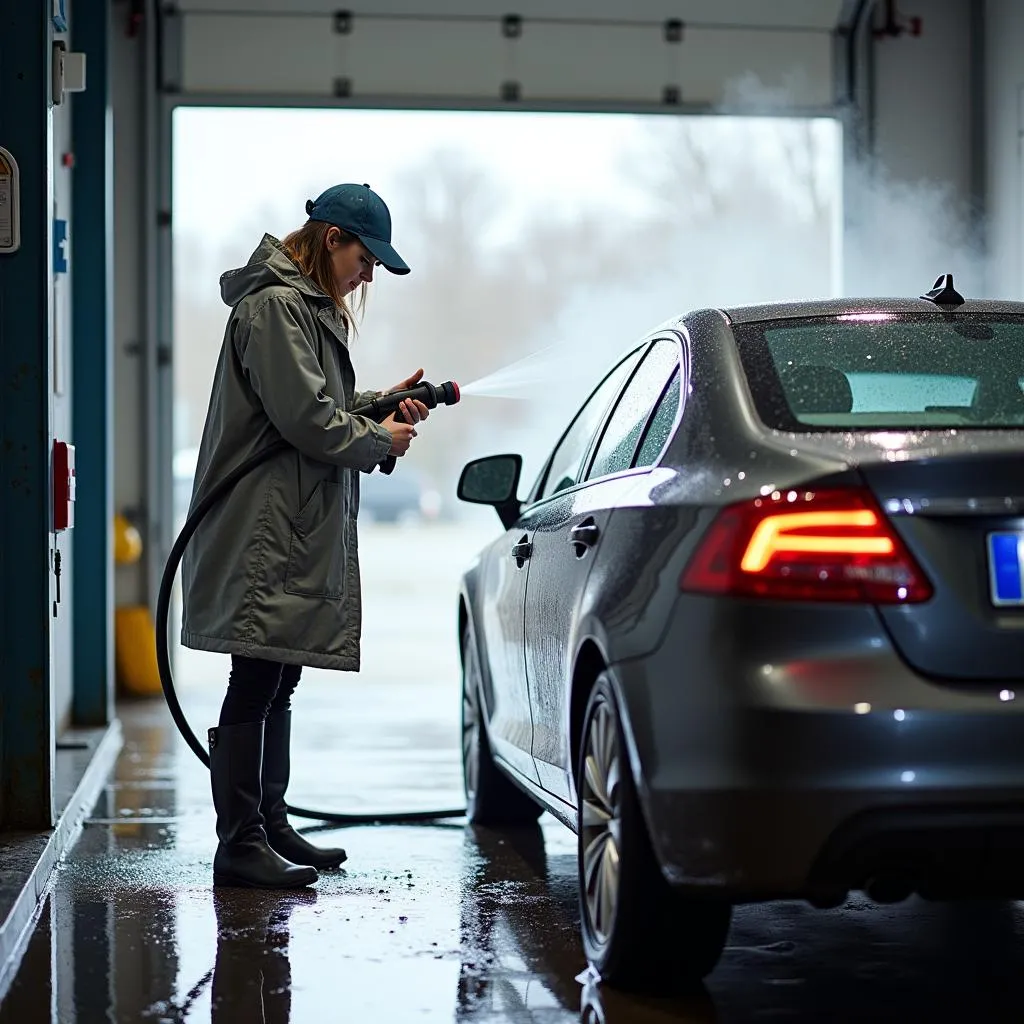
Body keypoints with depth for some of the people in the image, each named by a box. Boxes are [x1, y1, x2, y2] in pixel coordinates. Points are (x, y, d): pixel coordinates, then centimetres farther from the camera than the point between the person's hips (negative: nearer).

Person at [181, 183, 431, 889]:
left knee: (279, 682, 14)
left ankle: (271, 826, 22)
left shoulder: (311, 307, 21)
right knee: (256, 684, -10)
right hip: (266, 532, -11)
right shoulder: (275, 305, -13)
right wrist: (379, 441, -7)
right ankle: (240, 844, -8)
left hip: (301, 532, 11)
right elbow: (304, 416, -19)